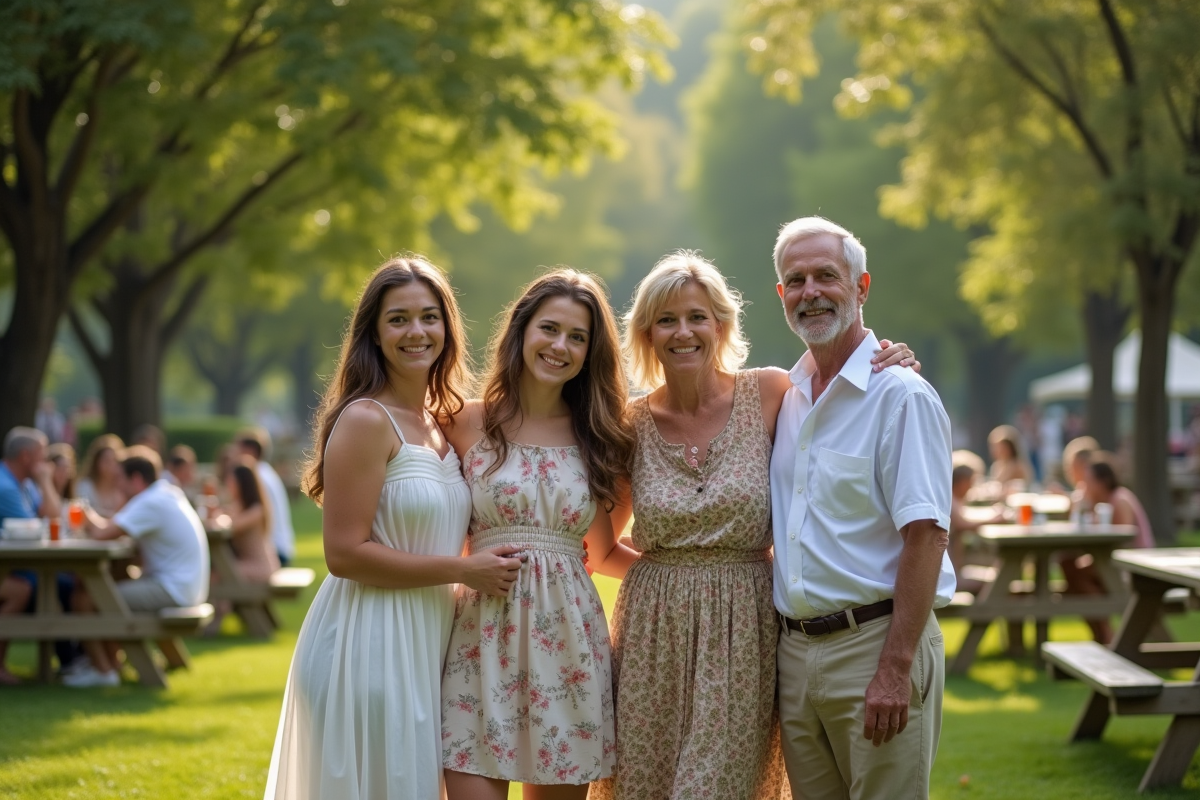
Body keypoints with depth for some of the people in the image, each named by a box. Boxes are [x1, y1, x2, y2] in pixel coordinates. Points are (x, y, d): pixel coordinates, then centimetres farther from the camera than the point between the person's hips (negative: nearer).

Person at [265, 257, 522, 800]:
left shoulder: (442, 422, 12)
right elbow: (345, 553, -19)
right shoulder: (365, 420, -13)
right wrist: (463, 571, -16)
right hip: (367, 640, -8)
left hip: (426, 641, 8)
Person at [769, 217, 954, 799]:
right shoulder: (787, 398, 13)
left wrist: (895, 669, -21)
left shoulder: (902, 396, -9)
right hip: (796, 649, 7)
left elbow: (926, 535, -16)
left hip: (875, 639, -7)